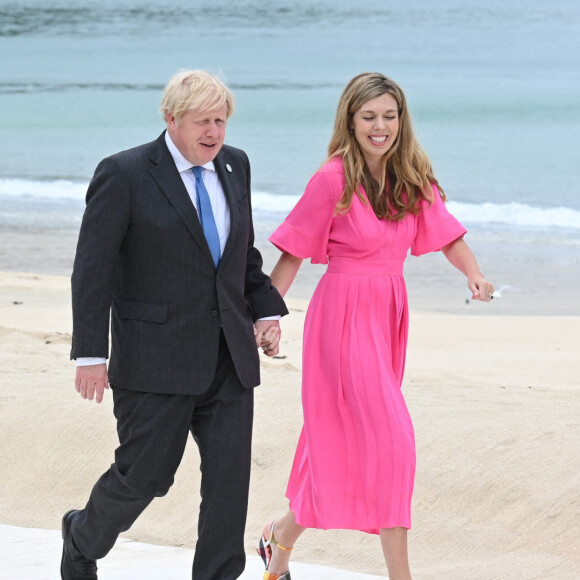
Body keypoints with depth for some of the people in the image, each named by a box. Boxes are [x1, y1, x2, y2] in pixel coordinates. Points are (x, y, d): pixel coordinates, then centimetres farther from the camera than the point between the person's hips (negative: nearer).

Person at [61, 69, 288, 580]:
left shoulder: (234, 167, 10)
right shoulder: (124, 175, -8)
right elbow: (92, 270, -9)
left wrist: (267, 311, 8)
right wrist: (91, 354, -14)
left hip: (229, 359, 5)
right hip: (156, 360, -5)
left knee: (230, 477, 1)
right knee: (145, 474, -1)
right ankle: (82, 539, 28)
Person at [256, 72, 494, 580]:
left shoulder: (412, 179, 5)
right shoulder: (333, 180, -11)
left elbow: (447, 234, 5)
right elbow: (293, 253, -8)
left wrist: (473, 273, -15)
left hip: (390, 313, 7)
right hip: (345, 314, -7)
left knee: (346, 443, 12)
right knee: (391, 439, -12)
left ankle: (282, 538, 32)